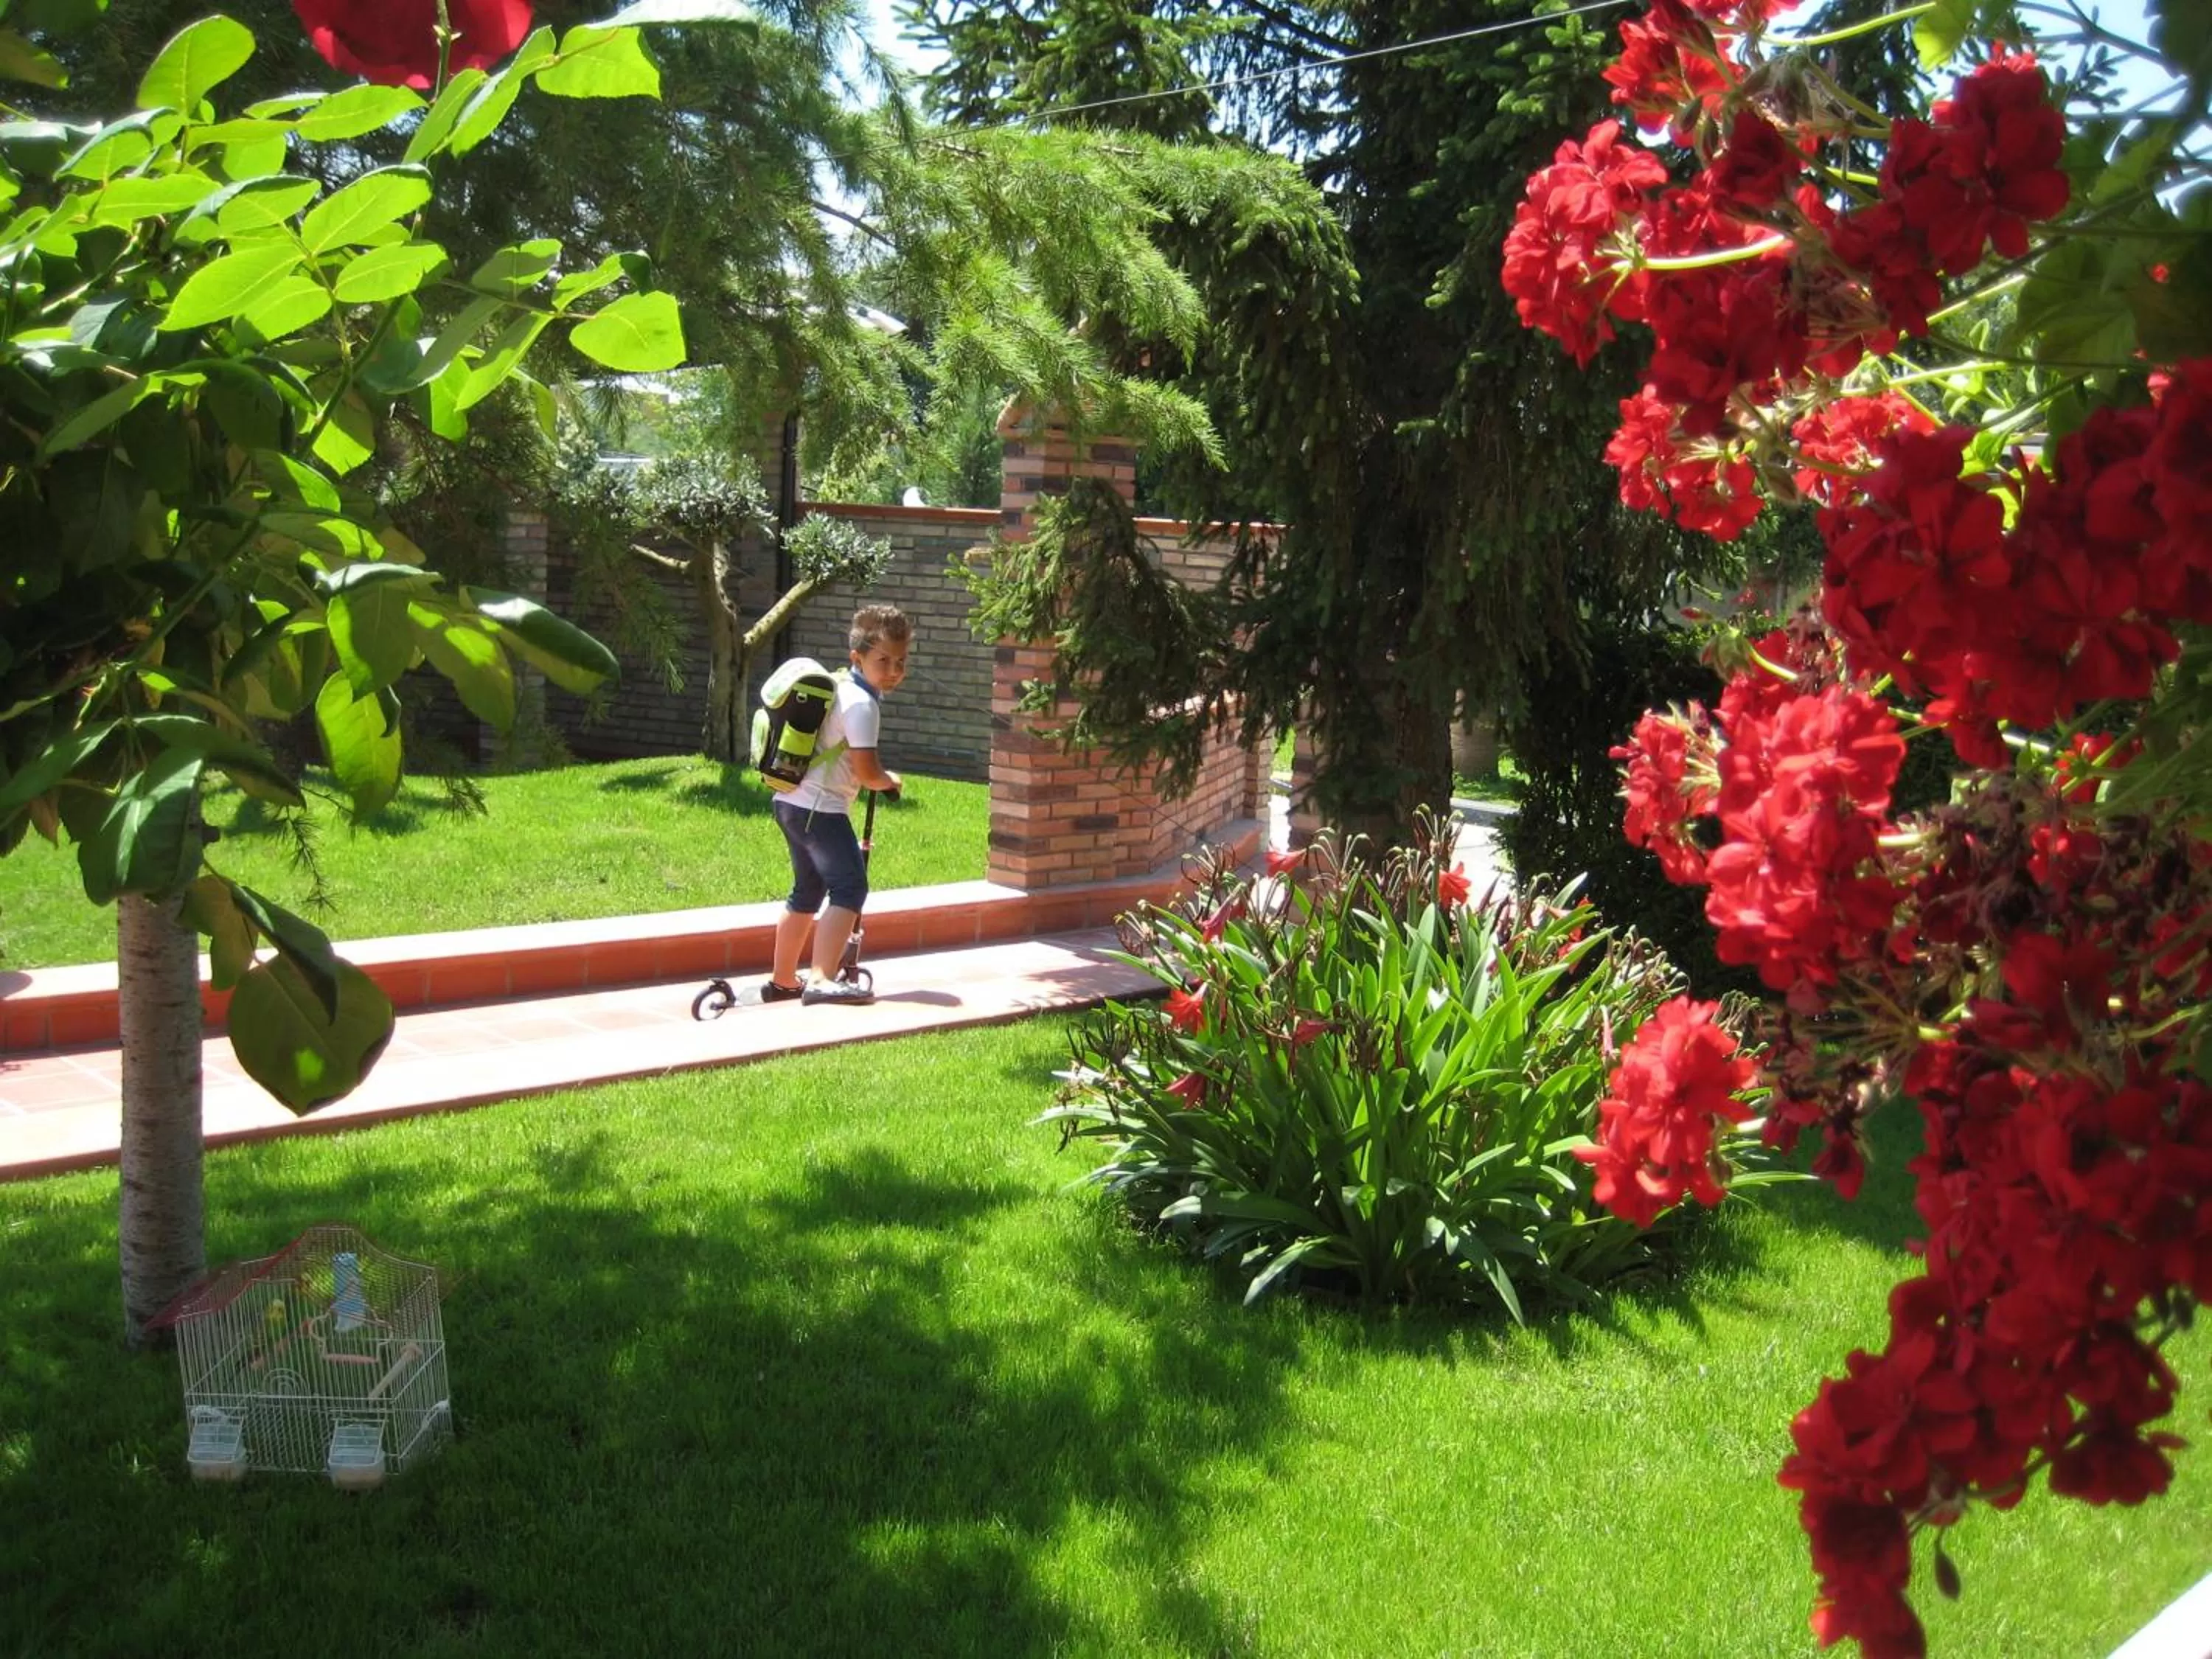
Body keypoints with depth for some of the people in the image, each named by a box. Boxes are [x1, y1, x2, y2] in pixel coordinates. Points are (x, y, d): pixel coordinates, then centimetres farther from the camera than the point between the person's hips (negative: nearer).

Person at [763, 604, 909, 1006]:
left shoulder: (839, 685, 16)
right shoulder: (862, 703, -15)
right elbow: (867, 771, -20)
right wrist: (888, 781, 1)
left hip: (793, 802, 11)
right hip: (820, 807, -11)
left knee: (808, 891, 21)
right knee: (850, 887, -16)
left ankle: (782, 981, 31)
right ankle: (822, 980, -27)